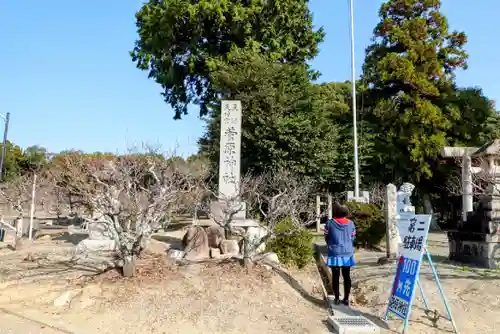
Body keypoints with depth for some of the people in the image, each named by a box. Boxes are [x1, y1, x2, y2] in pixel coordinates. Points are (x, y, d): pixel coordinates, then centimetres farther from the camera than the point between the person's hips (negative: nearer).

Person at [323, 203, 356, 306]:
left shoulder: (329, 223, -7)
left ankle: (337, 298, 14)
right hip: (348, 253, 2)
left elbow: (327, 239, 1)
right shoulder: (351, 223, 0)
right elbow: (353, 239, 8)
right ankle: (346, 299, 16)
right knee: (347, 276, 11)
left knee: (335, 276, 8)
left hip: (335, 254, -2)